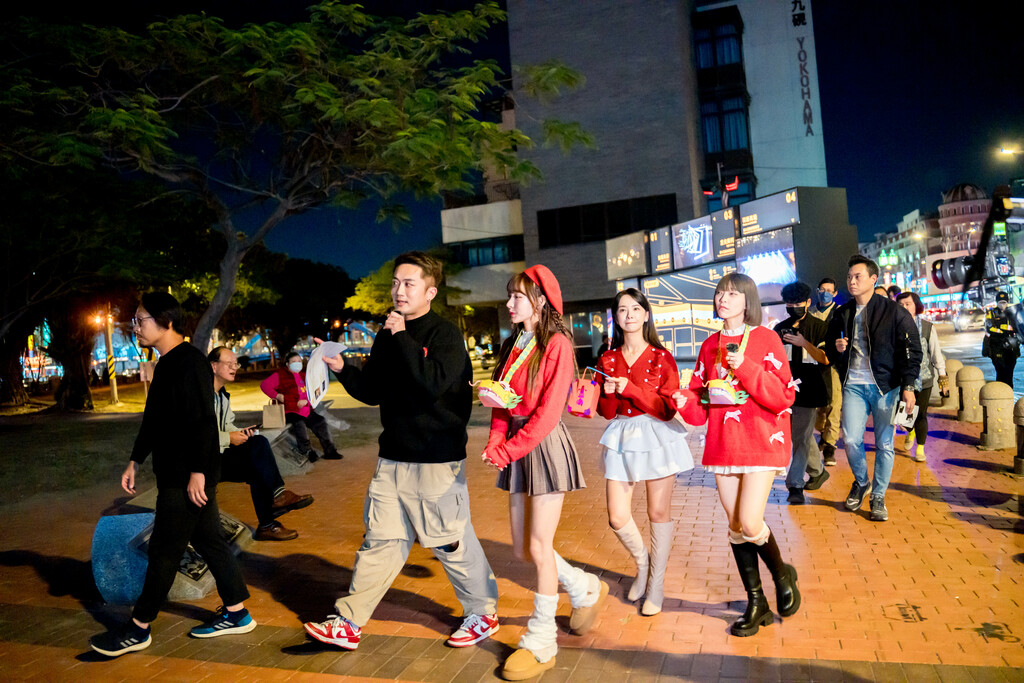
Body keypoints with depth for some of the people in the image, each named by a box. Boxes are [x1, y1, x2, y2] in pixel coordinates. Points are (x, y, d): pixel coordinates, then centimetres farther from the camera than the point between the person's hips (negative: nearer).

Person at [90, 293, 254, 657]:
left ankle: (138, 629, 14)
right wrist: (135, 460, 22)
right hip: (174, 474, 10)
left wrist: (197, 471, -24)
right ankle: (236, 613, 23)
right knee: (208, 542, 14)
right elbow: (153, 419, 22)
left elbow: (203, 421, -23)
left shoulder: (190, 363, -18)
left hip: (187, 477, -10)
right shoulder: (167, 364, 15)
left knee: (164, 550, 1)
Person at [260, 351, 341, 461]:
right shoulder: (280, 375, 4)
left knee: (321, 422, -10)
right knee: (299, 424, -33)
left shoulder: (303, 376, 21)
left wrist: (306, 401, -7)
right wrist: (277, 396, -16)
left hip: (306, 410, 6)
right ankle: (307, 451, -22)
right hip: (289, 411, -6)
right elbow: (264, 384, -6)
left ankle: (329, 450, -2)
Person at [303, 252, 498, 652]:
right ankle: (349, 622, 19)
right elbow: (373, 392, 16)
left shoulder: (445, 334, -9)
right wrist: (342, 370, -1)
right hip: (393, 458, 6)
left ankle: (483, 612, 25)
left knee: (450, 542, 5)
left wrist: (402, 337, -20)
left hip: (437, 460, -6)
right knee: (380, 540, 10)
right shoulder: (387, 336, 11)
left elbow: (434, 383, -25)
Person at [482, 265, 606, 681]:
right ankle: (587, 590, 35)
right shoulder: (512, 346, 13)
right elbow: (501, 403, 10)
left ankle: (541, 643, 14)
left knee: (539, 546, -2)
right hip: (515, 448, 8)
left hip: (545, 445, -8)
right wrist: (495, 443, -6)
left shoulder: (557, 344, -10)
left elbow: (548, 412, -17)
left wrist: (508, 450, -17)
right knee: (522, 549, 11)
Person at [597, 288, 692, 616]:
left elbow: (668, 407, -9)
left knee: (659, 512, 4)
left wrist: (630, 389, -18)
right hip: (621, 438, 3)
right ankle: (642, 563, 30)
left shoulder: (661, 357, -2)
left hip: (657, 437, -3)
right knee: (617, 518, 0)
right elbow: (606, 412, 8)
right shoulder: (607, 359, 7)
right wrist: (608, 394, -13)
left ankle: (656, 585, 21)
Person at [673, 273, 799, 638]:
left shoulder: (765, 339, -4)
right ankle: (756, 604, 25)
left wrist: (745, 368, -22)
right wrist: (685, 401, -12)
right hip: (723, 444, 5)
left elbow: (783, 396, -12)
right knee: (735, 527, 8)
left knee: (749, 524, -12)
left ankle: (782, 574, 21)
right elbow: (702, 403, 10)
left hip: (761, 442, -5)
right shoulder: (710, 345, 10)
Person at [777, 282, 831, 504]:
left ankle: (796, 486, -6)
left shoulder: (818, 327, 0)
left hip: (809, 391, -5)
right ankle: (818, 471, 36)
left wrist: (804, 343, -18)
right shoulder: (780, 328, 12)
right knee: (803, 436, 15)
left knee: (801, 438, -8)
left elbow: (825, 359, -8)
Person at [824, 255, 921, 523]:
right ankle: (861, 482, 24)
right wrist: (836, 347, -3)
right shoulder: (842, 314, 11)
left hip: (885, 386, -3)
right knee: (851, 439, -4)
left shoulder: (893, 311, -3)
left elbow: (912, 349, -3)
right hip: (853, 385, 3)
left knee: (884, 444, 3)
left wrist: (908, 386, -10)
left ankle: (878, 497, 17)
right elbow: (829, 348, 22)